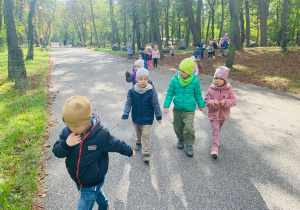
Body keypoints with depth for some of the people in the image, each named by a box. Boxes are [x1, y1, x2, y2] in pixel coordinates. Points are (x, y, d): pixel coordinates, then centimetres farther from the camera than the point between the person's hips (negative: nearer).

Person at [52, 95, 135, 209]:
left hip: (93, 182, -5)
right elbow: (57, 152, -13)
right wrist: (66, 144, -35)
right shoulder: (67, 132, -19)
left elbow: (117, 145, -13)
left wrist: (130, 152, 4)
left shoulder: (101, 135, -30)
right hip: (77, 179, 5)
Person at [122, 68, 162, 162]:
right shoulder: (132, 91, -12)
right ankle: (139, 142, 54)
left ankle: (146, 153, 8)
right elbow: (128, 103, -2)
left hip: (147, 119, -3)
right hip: (136, 117, 3)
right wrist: (125, 114, -5)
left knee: (146, 135, -3)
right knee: (138, 132, 26)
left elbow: (156, 105, -8)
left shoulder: (151, 92, -17)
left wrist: (159, 117, -1)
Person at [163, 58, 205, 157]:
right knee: (178, 126, 15)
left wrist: (201, 105, 14)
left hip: (189, 110, -2)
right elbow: (169, 93, 0)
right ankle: (181, 139, 43)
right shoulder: (174, 80, -9)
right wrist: (166, 105, -5)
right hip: (177, 109, 2)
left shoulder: (195, 81, -9)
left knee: (189, 128, -11)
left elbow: (198, 94, 6)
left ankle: (189, 145, 9)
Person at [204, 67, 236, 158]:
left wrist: (226, 102, -26)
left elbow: (233, 100, -7)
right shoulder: (211, 89, -11)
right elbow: (206, 100, -8)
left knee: (218, 129, 23)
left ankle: (215, 140, 48)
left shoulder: (228, 89, -8)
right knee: (215, 129, -10)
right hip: (213, 114, -3)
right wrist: (213, 103, -27)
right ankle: (215, 147, -8)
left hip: (223, 114, 3)